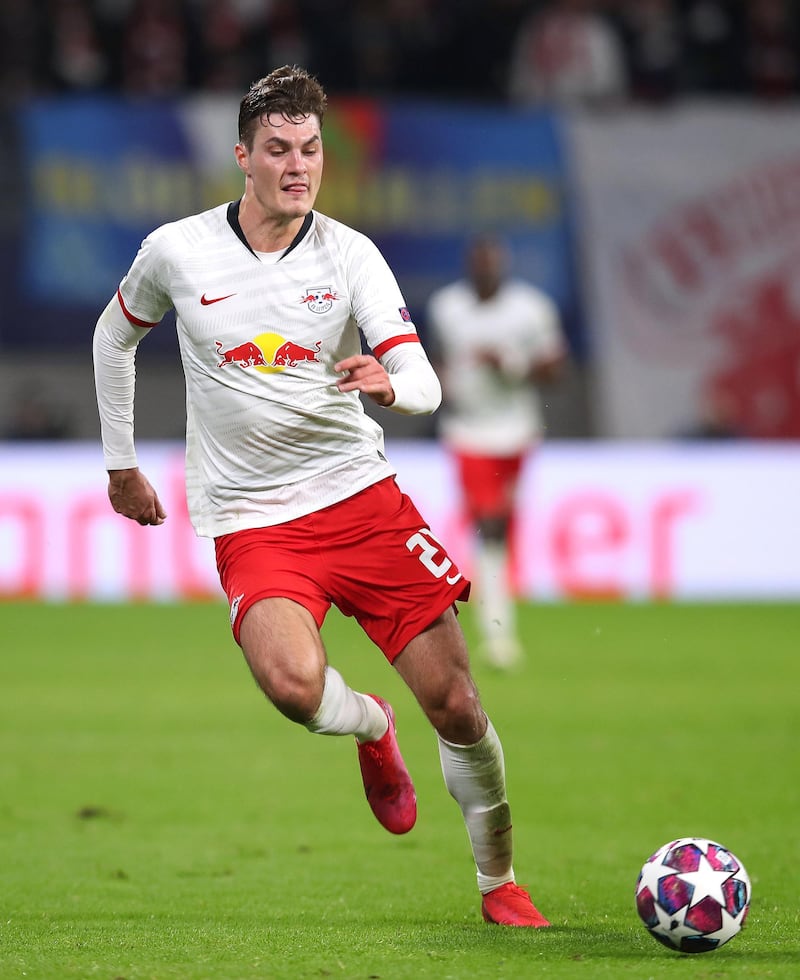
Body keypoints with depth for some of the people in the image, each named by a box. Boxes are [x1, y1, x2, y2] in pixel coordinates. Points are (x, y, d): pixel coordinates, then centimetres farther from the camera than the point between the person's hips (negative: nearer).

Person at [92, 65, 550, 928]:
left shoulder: (350, 255, -3)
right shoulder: (177, 251, -2)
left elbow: (424, 385, -11)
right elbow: (114, 336, 18)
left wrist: (390, 384, -35)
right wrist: (121, 464, 20)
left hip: (359, 493, 1)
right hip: (251, 523, -1)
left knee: (454, 704, -3)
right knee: (292, 683, -30)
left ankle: (499, 883, 18)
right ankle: (370, 728, 7)